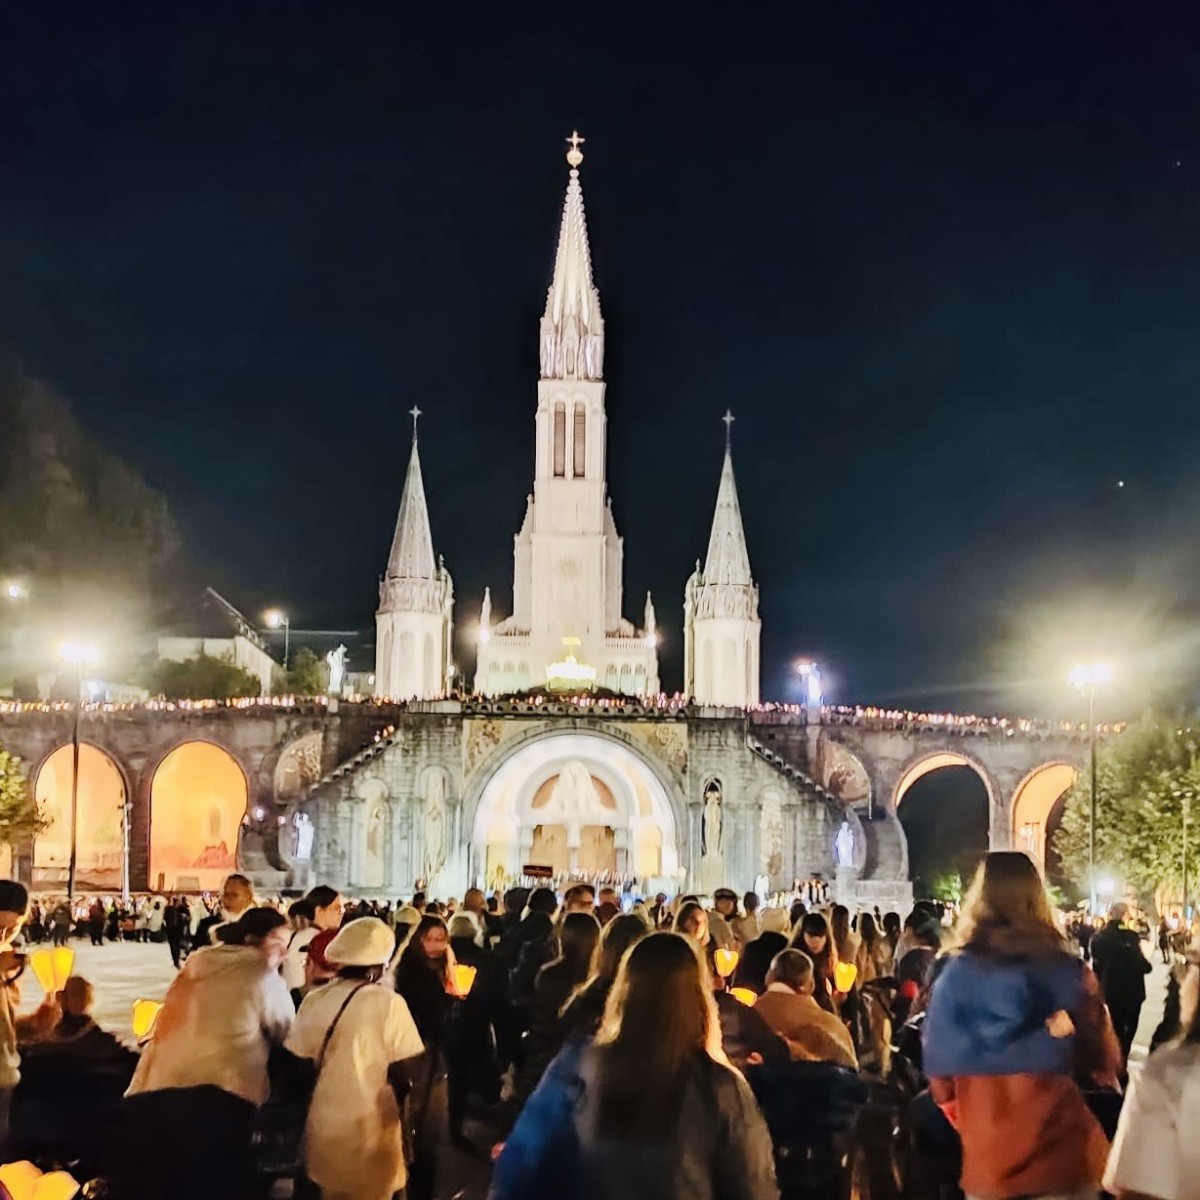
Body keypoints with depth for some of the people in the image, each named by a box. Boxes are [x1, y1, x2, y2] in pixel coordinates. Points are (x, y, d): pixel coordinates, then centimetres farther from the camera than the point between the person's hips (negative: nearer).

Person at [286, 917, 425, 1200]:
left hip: (325, 1121, 3)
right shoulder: (389, 1003, -15)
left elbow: (298, 1064, -2)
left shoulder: (314, 1000, -5)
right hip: (370, 1124, -3)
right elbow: (403, 1070, -14)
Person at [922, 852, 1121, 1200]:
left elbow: (940, 1069, -3)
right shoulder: (1070, 972, -7)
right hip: (1065, 1156, 0)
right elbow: (1104, 1065, 4)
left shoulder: (956, 975, -9)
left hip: (988, 1157, 0)